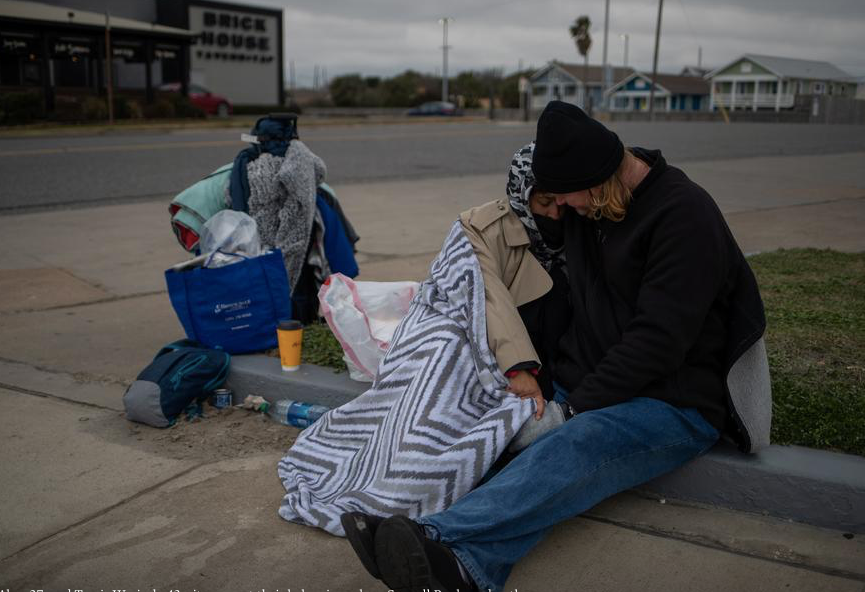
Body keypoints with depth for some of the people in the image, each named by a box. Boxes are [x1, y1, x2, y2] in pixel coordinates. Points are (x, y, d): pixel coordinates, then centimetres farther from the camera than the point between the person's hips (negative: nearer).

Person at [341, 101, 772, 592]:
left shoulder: (684, 213, -14)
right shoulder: (586, 204, 10)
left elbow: (658, 340, -20)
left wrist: (580, 404, -17)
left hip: (677, 404, -7)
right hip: (587, 389, 7)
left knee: (572, 446, -36)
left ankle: (445, 542, -54)